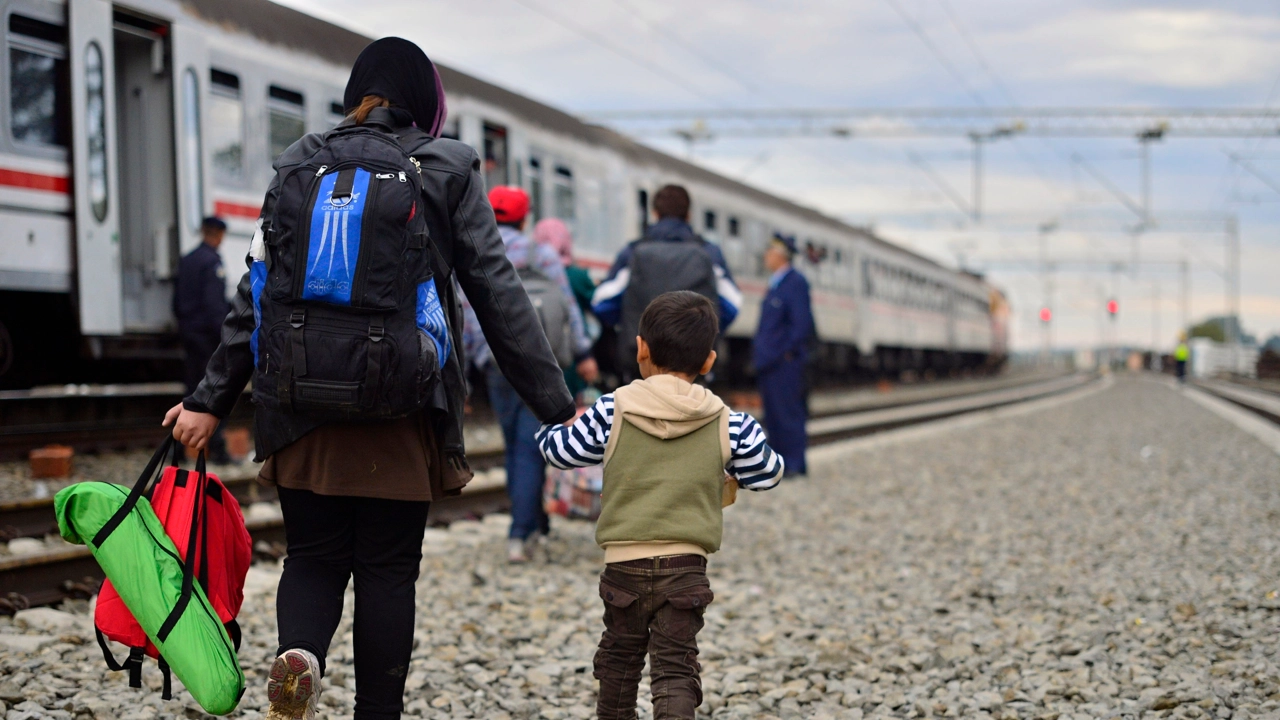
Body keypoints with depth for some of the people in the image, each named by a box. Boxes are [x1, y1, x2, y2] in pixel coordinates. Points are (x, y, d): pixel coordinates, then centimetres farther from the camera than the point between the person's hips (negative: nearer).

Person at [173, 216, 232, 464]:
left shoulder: (186, 260, 15)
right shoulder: (212, 262, -11)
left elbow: (177, 301, 19)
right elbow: (215, 303, -18)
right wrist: (224, 336, -19)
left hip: (189, 334, 8)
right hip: (207, 336, -8)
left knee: (191, 390, 11)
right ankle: (217, 449, -8)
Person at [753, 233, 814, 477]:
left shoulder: (796, 283, -10)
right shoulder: (775, 285, 18)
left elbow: (802, 323, -15)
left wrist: (788, 352, -17)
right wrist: (759, 348, 14)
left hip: (785, 363, -9)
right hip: (769, 364, 10)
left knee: (789, 413, -7)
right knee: (774, 414, 10)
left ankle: (795, 465, -3)